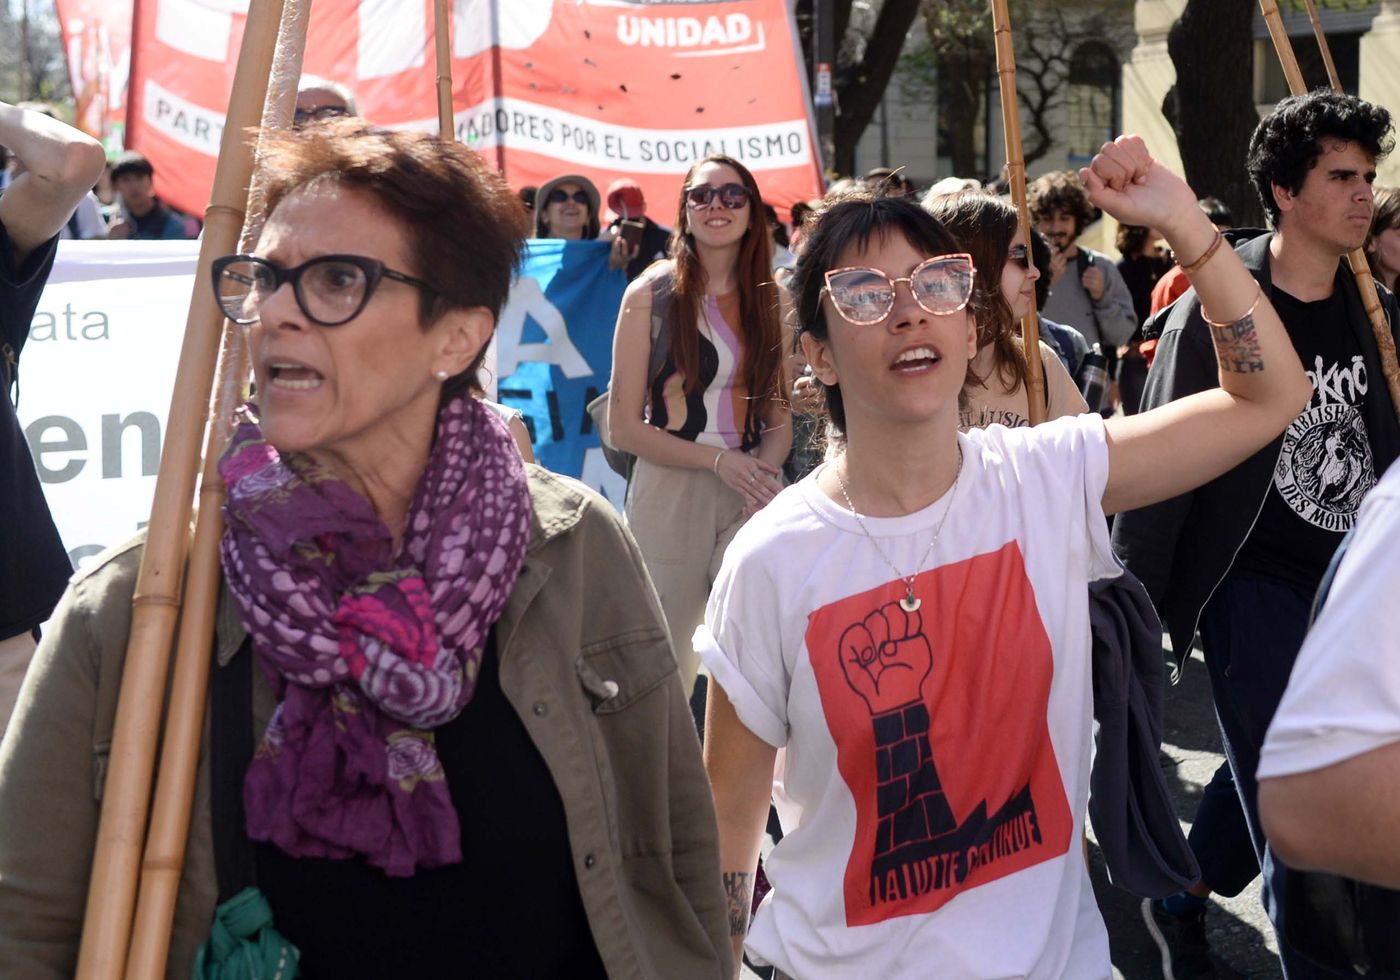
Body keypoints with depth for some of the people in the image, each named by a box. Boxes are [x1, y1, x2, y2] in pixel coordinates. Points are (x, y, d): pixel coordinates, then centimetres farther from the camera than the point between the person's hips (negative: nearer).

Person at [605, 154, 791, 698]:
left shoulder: (769, 301, 10)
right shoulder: (651, 295, -1)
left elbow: (780, 421, 11)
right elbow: (623, 428, -4)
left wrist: (763, 468, -11)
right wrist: (719, 459, -13)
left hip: (753, 492, 3)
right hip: (669, 491, -2)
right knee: (664, 662, 4)